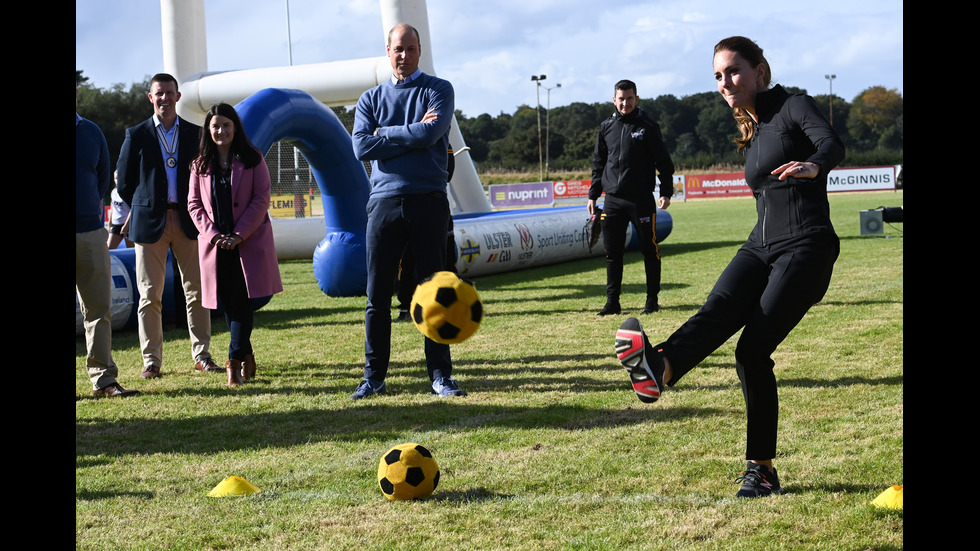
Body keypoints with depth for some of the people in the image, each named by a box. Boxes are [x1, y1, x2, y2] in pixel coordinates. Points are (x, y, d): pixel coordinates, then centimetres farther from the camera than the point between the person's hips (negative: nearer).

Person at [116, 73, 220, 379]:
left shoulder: (195, 133, 8)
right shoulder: (137, 135, 3)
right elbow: (124, 181, 7)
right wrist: (143, 208, 8)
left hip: (187, 222, 1)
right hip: (150, 222, -1)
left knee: (197, 291, 2)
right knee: (150, 294, 0)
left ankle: (201, 355, 11)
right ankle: (152, 360, 8)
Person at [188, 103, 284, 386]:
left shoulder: (252, 159, 0)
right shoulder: (201, 165, 9)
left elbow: (261, 199, -4)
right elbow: (194, 204, 7)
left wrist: (239, 235, -12)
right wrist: (213, 234, -8)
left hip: (249, 242, -3)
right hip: (216, 243, 3)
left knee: (242, 300, -12)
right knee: (228, 303, 5)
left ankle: (235, 361, -13)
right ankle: (247, 357, 18)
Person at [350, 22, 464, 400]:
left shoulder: (438, 91, 7)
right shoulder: (371, 99, 14)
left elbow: (430, 133, -12)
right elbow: (361, 147, -3)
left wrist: (384, 135, -2)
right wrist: (412, 136, -5)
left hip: (428, 201, -2)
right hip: (384, 200, 2)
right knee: (377, 295, 2)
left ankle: (440, 375, 8)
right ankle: (374, 376, 10)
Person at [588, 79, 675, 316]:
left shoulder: (648, 126, 0)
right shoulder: (606, 127, 11)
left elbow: (664, 162, 1)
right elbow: (598, 164, 17)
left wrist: (666, 192, -8)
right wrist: (593, 195, 12)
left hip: (641, 199, -3)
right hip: (612, 201, 3)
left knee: (649, 250, 1)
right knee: (612, 252, 3)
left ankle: (652, 299, 11)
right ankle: (612, 302, 9)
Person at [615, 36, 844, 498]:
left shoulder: (793, 106, -3)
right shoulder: (751, 132, 20)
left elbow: (831, 144, -23)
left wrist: (812, 166, -44)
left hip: (806, 248, -6)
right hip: (761, 246, 6)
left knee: (752, 351, -18)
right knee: (720, 307, -24)